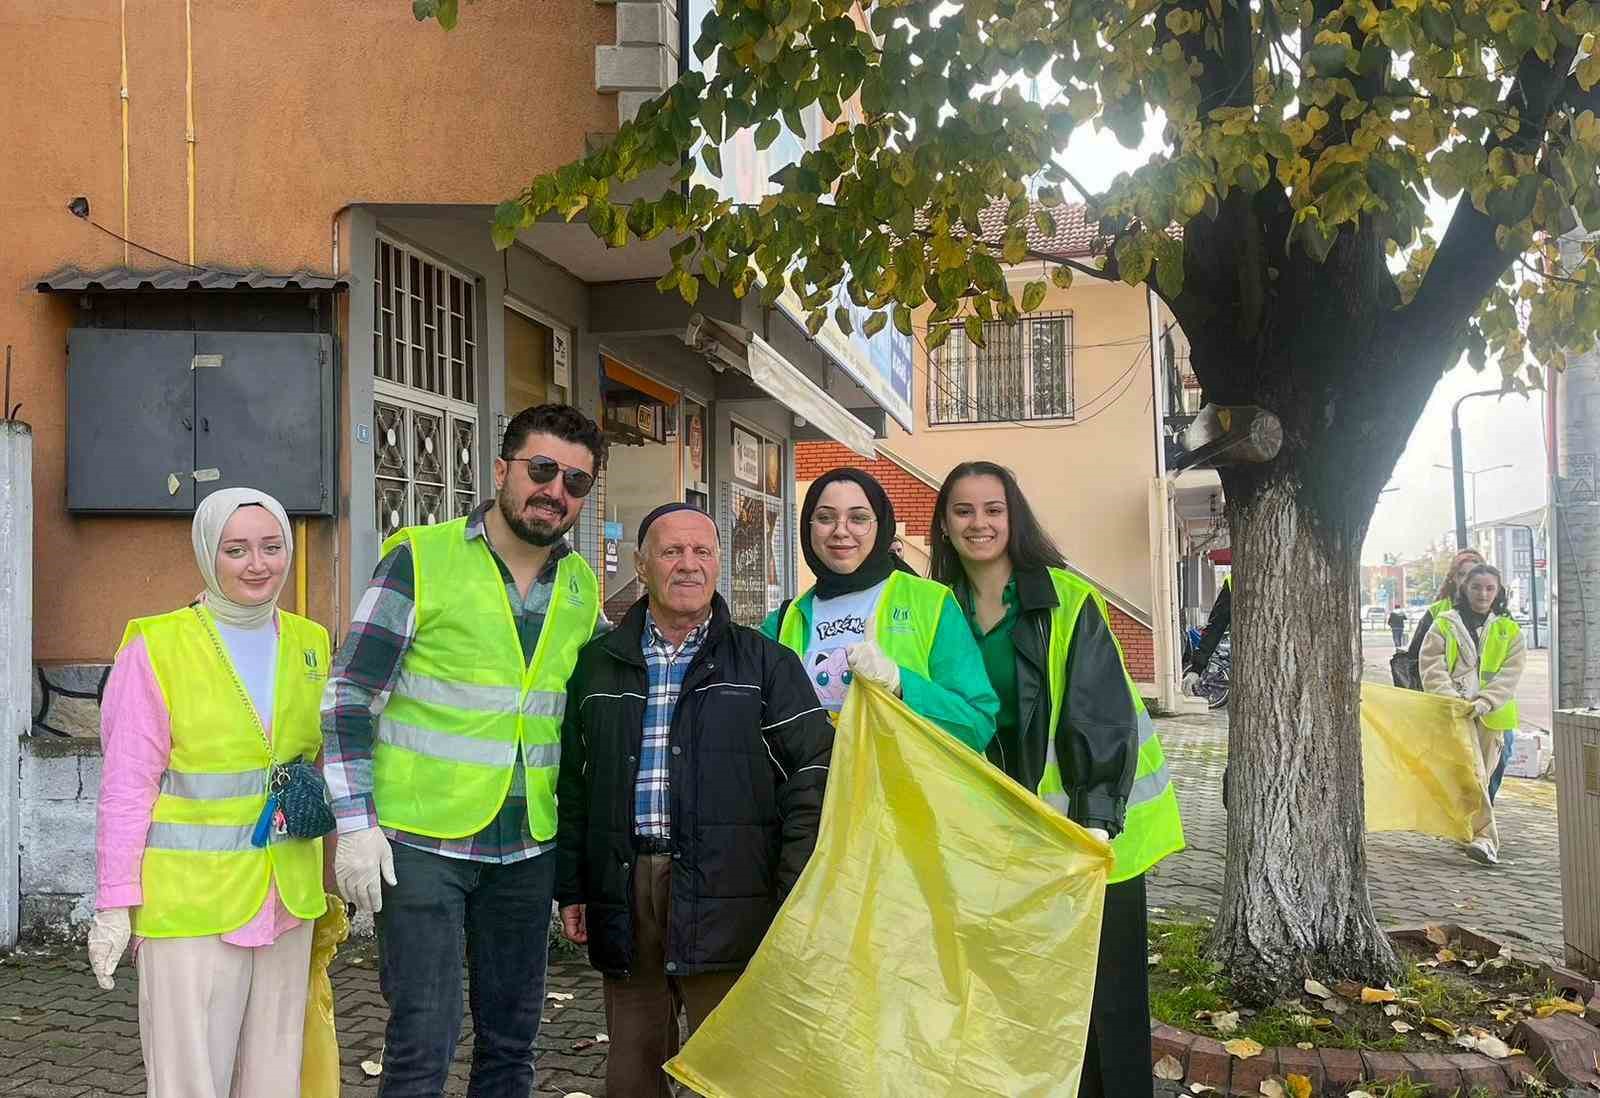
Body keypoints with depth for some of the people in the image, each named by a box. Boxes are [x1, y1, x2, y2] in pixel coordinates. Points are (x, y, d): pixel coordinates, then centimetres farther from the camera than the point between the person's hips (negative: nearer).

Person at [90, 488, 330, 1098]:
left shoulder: (309, 643, 7)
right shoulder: (157, 648, -8)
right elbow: (126, 788, -7)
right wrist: (115, 904, -8)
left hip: (288, 898, 5)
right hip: (191, 899, -5)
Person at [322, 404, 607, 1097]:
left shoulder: (582, 586, 7)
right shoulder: (419, 558, -8)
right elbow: (348, 698, -8)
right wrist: (356, 824, -13)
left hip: (528, 850, 5)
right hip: (421, 843, -5)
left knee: (511, 1042, 13)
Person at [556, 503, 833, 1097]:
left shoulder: (763, 662, 4)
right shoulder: (598, 664, 12)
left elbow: (813, 770, -1)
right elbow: (571, 783, 16)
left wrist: (795, 895, -7)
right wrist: (570, 889, 11)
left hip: (725, 899, -3)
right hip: (624, 889, 3)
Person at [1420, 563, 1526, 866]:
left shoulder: (1509, 631, 11)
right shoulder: (1444, 625, 6)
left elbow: (1510, 674, 1)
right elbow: (1432, 666, -3)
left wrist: (1485, 702, -14)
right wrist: (1451, 699, -17)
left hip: (1491, 715, 3)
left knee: (1481, 776, 8)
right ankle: (1486, 838, -21)